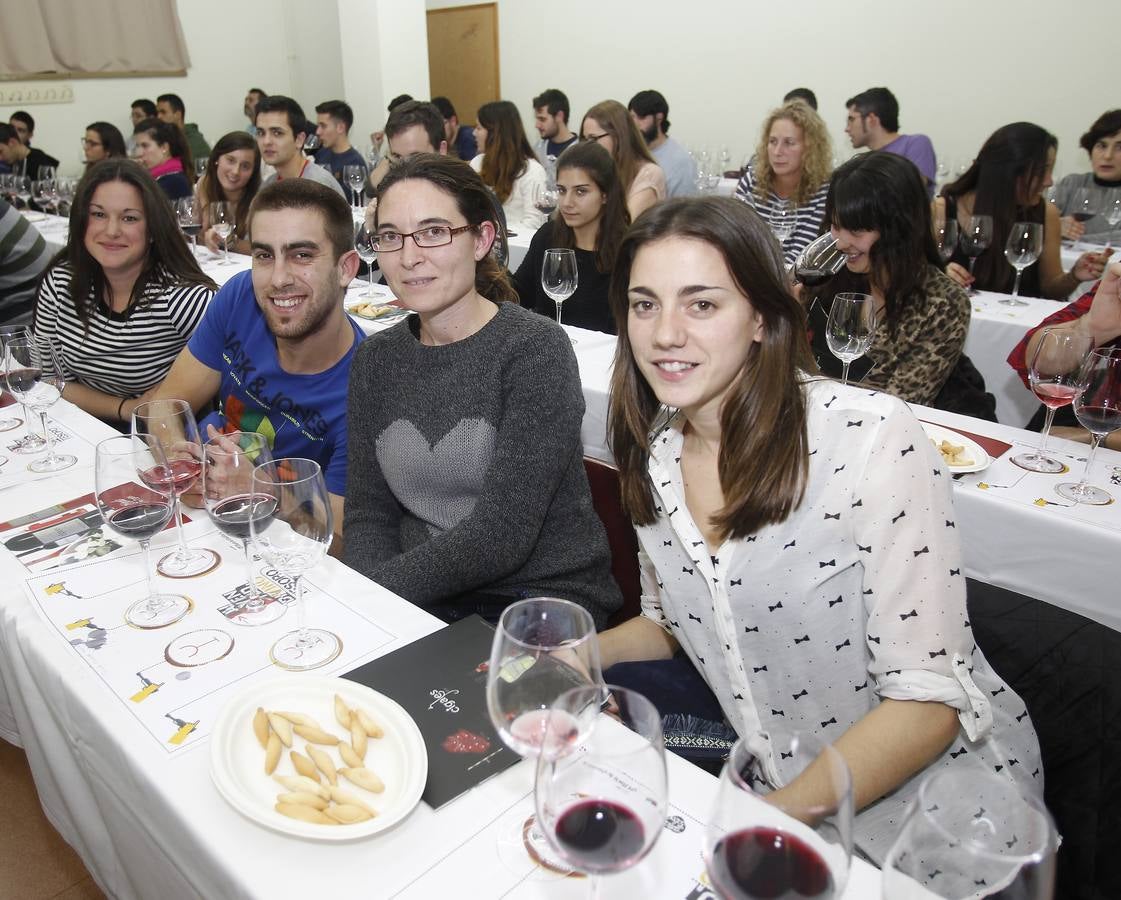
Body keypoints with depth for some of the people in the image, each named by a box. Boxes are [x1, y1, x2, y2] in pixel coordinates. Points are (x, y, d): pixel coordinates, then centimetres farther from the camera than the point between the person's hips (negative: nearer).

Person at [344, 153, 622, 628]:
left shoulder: (535, 351, -14)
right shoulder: (375, 360, 5)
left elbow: (501, 535, -19)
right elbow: (369, 513, 3)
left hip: (545, 595, -4)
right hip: (426, 601, 5)